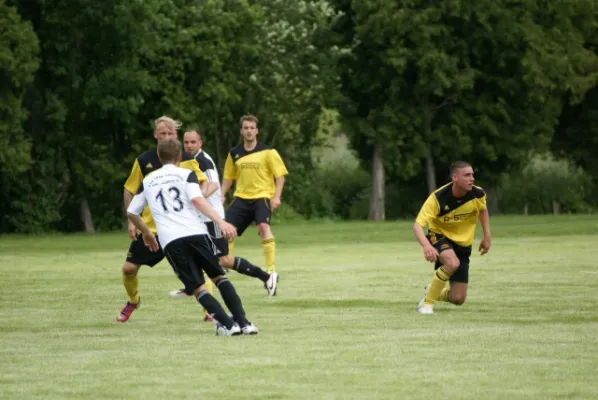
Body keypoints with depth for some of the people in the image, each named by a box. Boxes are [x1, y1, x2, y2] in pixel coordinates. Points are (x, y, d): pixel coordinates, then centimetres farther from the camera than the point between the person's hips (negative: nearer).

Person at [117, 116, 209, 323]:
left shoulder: (186, 160, -5)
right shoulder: (144, 161, -2)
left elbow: (204, 184, -1)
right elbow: (129, 191, 6)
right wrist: (131, 220, -2)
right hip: (149, 227, 2)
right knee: (129, 268, 1)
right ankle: (133, 302, 31)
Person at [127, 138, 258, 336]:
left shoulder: (148, 181, 19)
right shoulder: (186, 175, 9)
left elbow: (131, 212, 26)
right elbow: (197, 200, -10)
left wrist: (146, 233, 43)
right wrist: (221, 222, -18)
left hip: (170, 241, 1)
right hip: (195, 234, -1)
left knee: (197, 288, 4)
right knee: (219, 276, 14)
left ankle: (227, 324, -11)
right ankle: (243, 322, 4)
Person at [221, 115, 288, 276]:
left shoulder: (267, 152, -5)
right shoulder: (234, 154, 7)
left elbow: (280, 175, -3)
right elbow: (228, 176, 18)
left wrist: (276, 197, -14)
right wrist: (222, 195, 6)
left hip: (262, 196, -5)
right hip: (241, 198, 5)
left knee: (264, 227, -27)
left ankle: (271, 269, -25)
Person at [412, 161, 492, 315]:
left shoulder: (478, 194, -15)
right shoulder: (438, 198, -27)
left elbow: (483, 210, 11)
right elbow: (417, 226, -32)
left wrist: (487, 236, 4)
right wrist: (426, 246, -51)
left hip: (463, 244, 4)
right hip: (440, 237, -4)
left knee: (458, 299, -3)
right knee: (452, 262, -40)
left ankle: (435, 293, 33)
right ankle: (428, 302, -19)